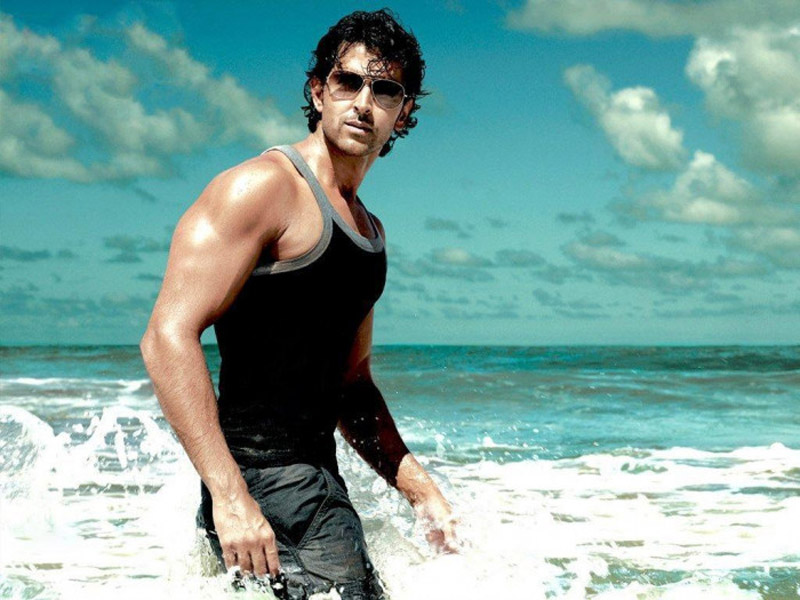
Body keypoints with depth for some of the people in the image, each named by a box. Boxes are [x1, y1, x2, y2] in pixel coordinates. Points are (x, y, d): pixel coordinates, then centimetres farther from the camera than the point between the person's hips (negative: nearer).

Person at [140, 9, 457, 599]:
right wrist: (229, 496, -25)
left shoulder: (370, 231, 19)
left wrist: (421, 489, 16)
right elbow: (169, 336, -18)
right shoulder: (265, 186, -9)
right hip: (263, 484, -9)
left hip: (318, 479, 9)